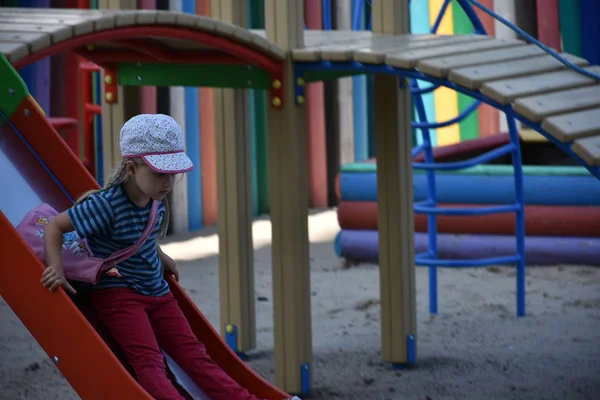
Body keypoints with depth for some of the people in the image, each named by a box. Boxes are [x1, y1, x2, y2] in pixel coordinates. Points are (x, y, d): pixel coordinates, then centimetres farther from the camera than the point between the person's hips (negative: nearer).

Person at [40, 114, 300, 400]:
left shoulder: (157, 202, 2)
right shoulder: (106, 205, -20)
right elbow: (54, 227, -15)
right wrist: (56, 268, -25)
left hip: (156, 291, 7)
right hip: (117, 293, -7)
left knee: (195, 357, -2)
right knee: (149, 363, -25)